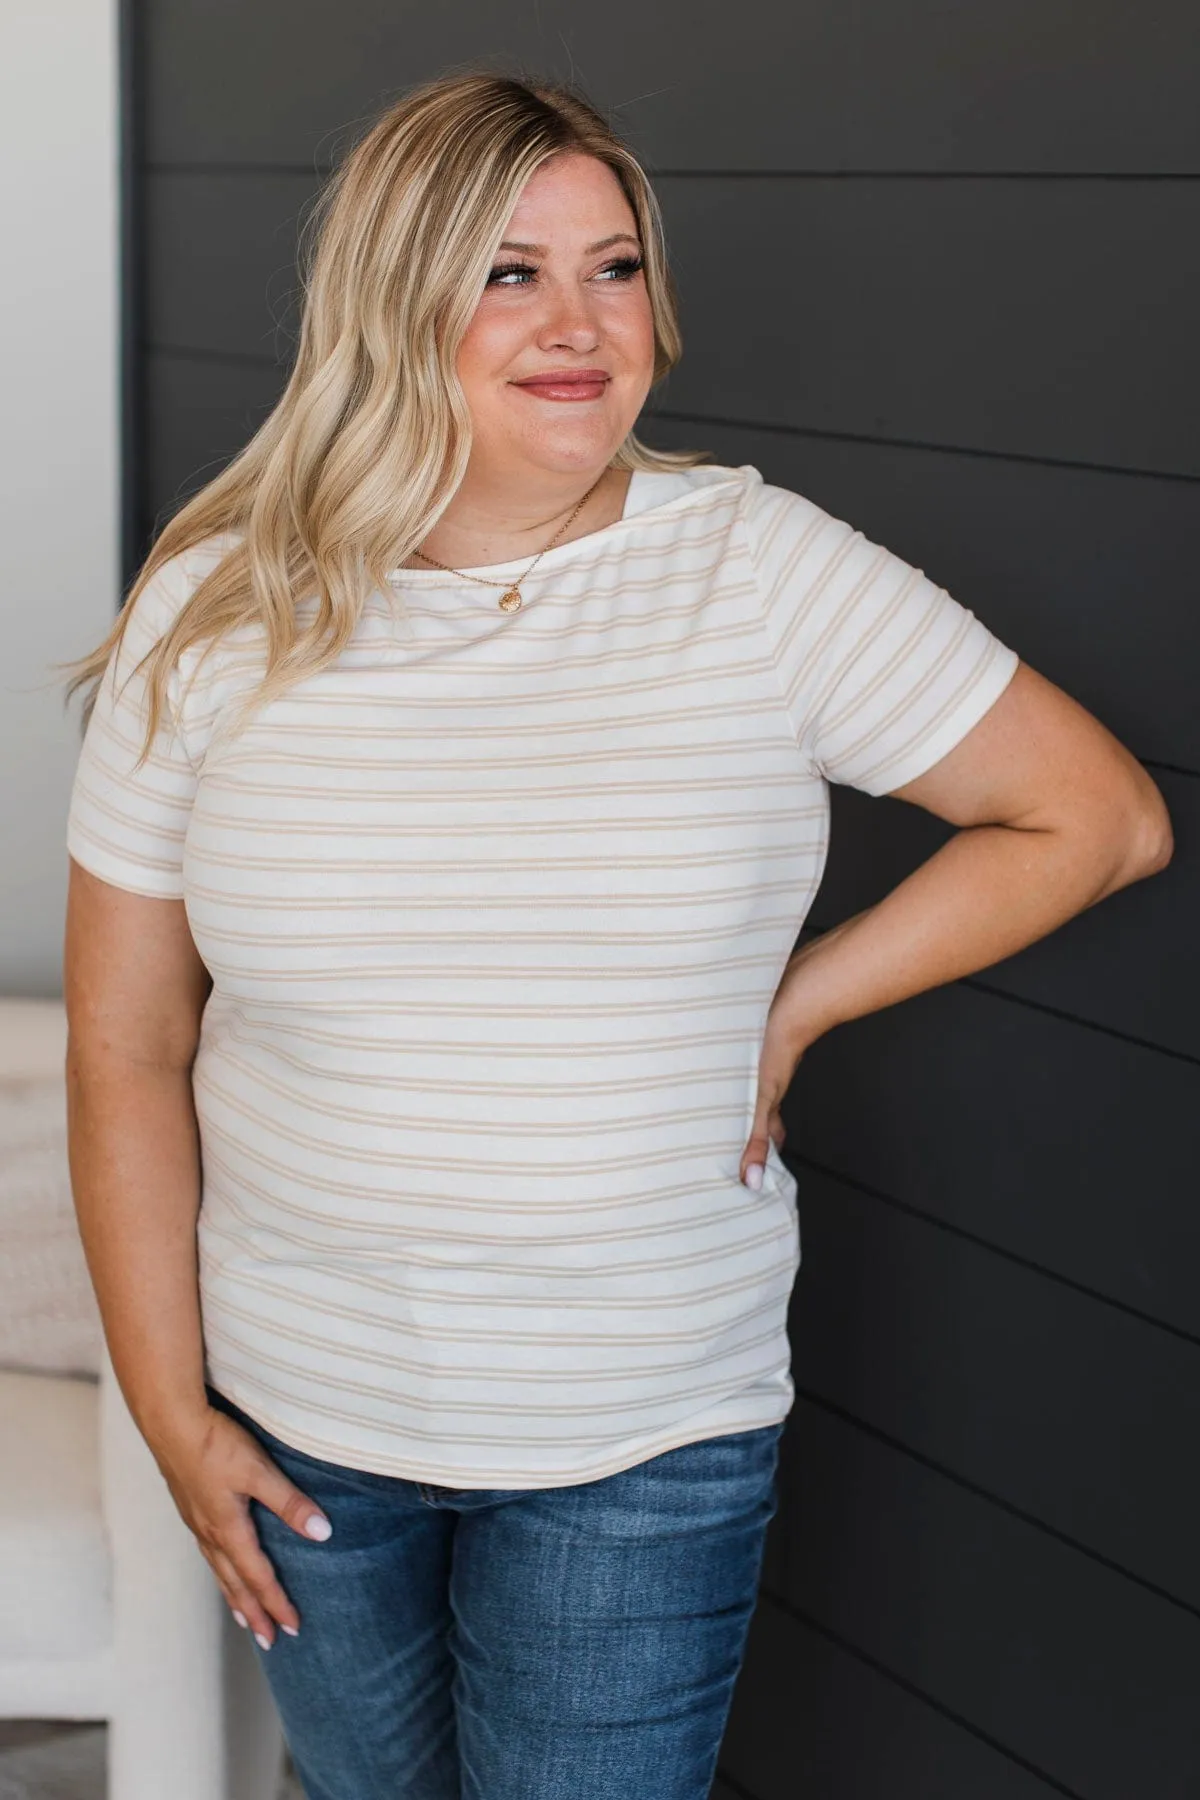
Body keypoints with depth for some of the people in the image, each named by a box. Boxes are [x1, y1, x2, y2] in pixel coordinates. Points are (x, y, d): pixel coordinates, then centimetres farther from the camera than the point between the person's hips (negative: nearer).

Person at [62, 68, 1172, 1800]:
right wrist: (170, 1409, -2)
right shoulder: (218, 615, -7)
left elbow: (1101, 816, -5)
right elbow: (126, 1052, -2)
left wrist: (795, 1003, -8)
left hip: (647, 1444, -2)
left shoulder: (765, 571, -11)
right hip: (303, 1418, 2)